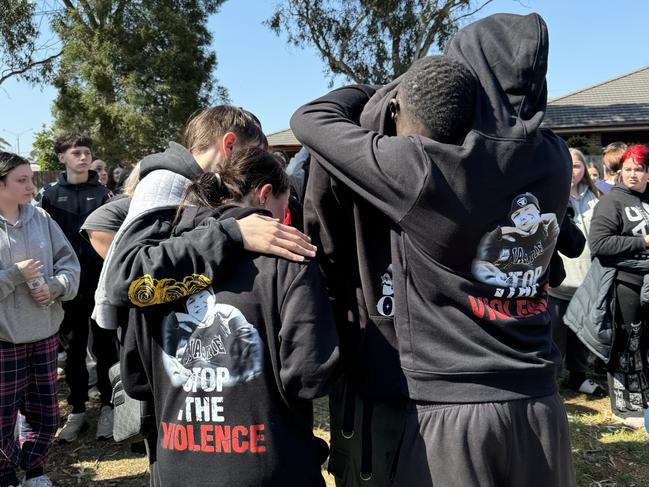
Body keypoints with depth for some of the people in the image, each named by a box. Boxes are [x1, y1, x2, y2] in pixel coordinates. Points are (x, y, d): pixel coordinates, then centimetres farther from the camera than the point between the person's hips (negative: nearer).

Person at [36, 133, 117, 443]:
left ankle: (108, 406, 19)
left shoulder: (103, 193, 2)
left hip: (102, 282, -1)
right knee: (73, 349, 10)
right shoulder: (51, 195, 4)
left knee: (105, 347, 7)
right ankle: (77, 410, 21)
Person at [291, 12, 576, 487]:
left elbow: (310, 118, -5)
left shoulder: (419, 169, -20)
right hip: (539, 402, 6)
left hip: (453, 409, -5)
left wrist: (374, 92, 10)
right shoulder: (553, 159, -4)